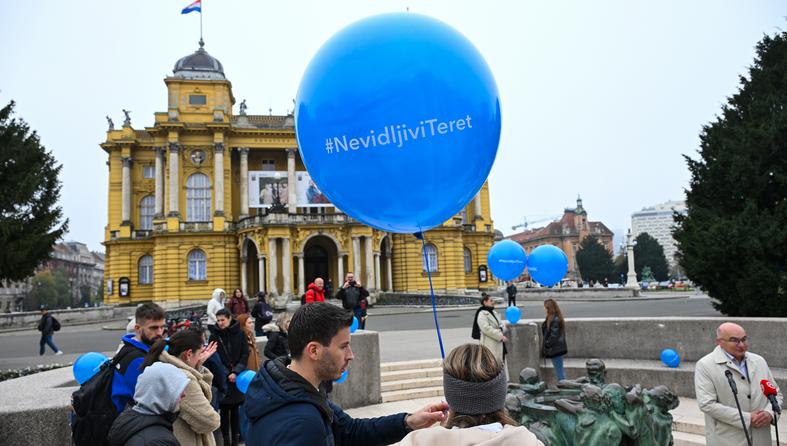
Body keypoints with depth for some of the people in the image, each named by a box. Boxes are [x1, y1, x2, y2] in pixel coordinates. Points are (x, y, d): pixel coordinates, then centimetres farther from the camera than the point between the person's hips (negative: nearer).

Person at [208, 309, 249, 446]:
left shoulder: (240, 334, 1)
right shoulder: (214, 336, 0)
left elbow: (245, 354, -1)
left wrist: (236, 372, -13)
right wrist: (227, 374, -12)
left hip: (237, 378, 1)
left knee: (235, 408, 7)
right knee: (224, 409, 3)